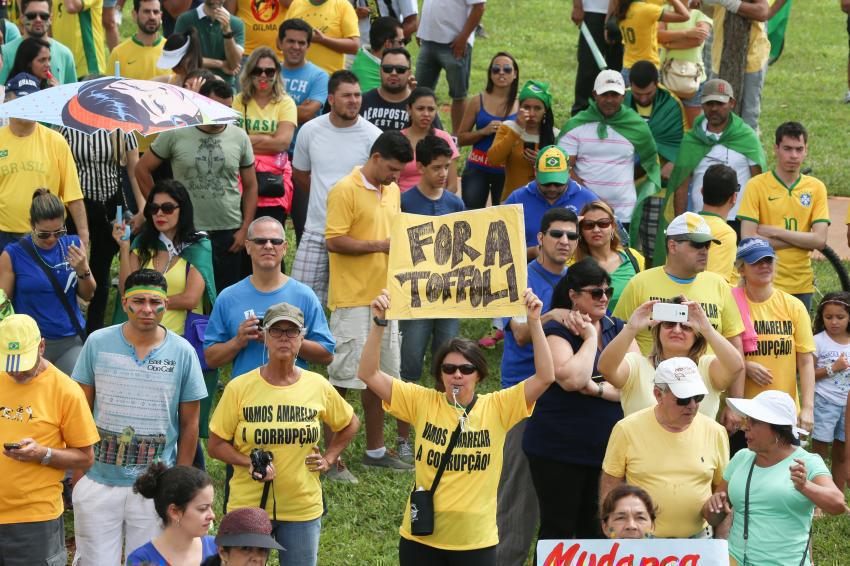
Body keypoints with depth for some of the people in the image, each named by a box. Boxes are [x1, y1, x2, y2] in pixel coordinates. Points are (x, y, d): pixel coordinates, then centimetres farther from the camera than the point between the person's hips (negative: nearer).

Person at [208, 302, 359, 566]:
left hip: (303, 507, 2)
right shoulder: (239, 388, -7)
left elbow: (350, 424, 17)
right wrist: (249, 463, -18)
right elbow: (216, 445, -2)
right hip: (248, 505, -1)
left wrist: (328, 459, 5)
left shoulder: (318, 386, -1)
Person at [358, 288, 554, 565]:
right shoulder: (422, 403, -1)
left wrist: (534, 322, -19)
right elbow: (369, 374, -6)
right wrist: (380, 322, -16)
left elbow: (545, 376, -12)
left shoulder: (497, 408, -3)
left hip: (476, 542, -1)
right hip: (421, 539, 1)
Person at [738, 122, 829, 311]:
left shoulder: (816, 187, 6)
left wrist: (774, 232, -11)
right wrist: (801, 240, -10)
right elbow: (748, 239, -11)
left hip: (802, 286, 3)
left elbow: (820, 240, -4)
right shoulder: (756, 185, -3)